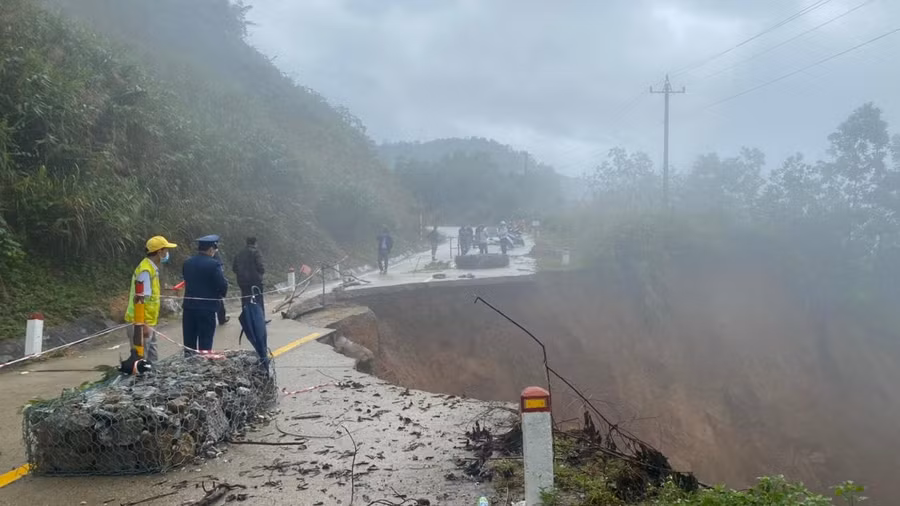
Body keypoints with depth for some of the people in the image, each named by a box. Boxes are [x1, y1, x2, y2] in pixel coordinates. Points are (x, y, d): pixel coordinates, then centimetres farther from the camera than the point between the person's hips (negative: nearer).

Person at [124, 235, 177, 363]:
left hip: (148, 321, 10)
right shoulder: (145, 271, -20)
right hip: (142, 322, -10)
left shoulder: (152, 268, 10)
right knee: (142, 357, -4)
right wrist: (144, 325, -25)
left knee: (152, 356, 16)